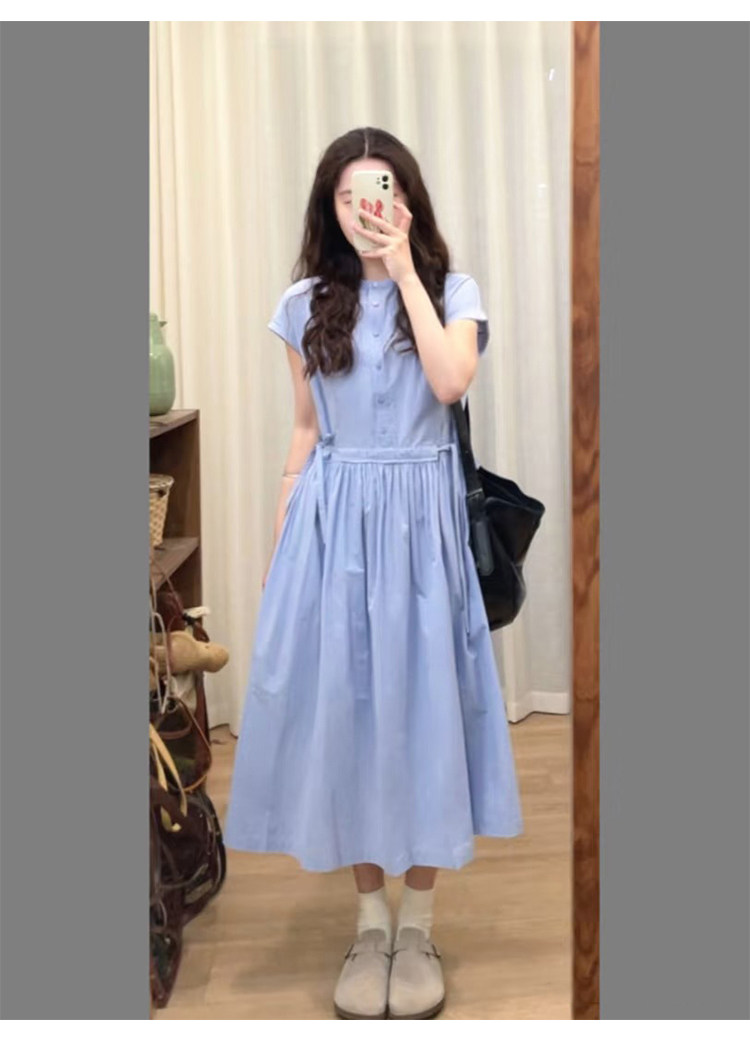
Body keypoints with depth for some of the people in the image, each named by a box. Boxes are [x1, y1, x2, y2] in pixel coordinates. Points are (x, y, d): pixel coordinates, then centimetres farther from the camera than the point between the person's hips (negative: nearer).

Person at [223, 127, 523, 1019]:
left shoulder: (450, 290, 3)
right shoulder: (306, 305, 8)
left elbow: (452, 382, -18)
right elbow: (305, 432, 11)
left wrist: (406, 272, -13)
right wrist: (280, 541, 8)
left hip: (418, 519, -2)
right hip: (332, 521, 2)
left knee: (419, 703, 1)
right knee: (341, 705, 4)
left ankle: (418, 927, 16)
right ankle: (370, 921, 19)